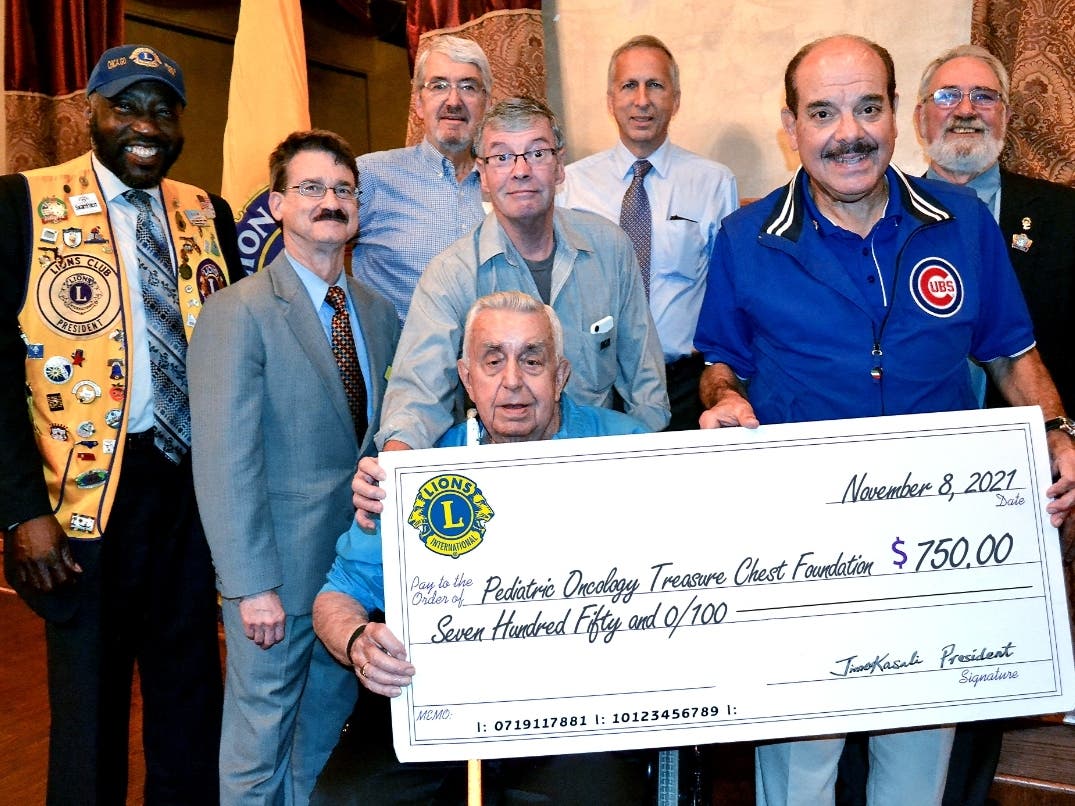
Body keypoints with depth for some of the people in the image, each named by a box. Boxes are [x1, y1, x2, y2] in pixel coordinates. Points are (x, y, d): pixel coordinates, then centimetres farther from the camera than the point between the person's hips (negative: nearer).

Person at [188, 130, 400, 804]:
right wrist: (252, 585, -18)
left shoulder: (380, 312, 7)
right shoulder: (238, 312, -13)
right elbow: (226, 464, -17)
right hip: (279, 569, -6)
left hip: (361, 557, 6)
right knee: (263, 731, 10)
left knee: (329, 724, 20)